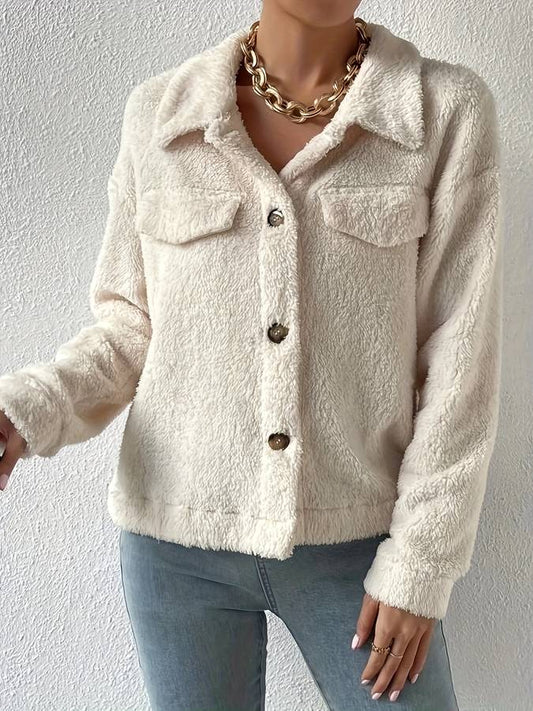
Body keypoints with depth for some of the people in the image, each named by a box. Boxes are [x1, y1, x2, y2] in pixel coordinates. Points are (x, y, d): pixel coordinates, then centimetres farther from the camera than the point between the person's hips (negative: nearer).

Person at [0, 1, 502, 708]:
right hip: (178, 534, 1)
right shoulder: (159, 112, -3)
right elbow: (134, 326, 4)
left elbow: (460, 355, -8)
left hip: (355, 538, 0)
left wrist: (422, 562, -9)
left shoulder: (449, 109, -8)